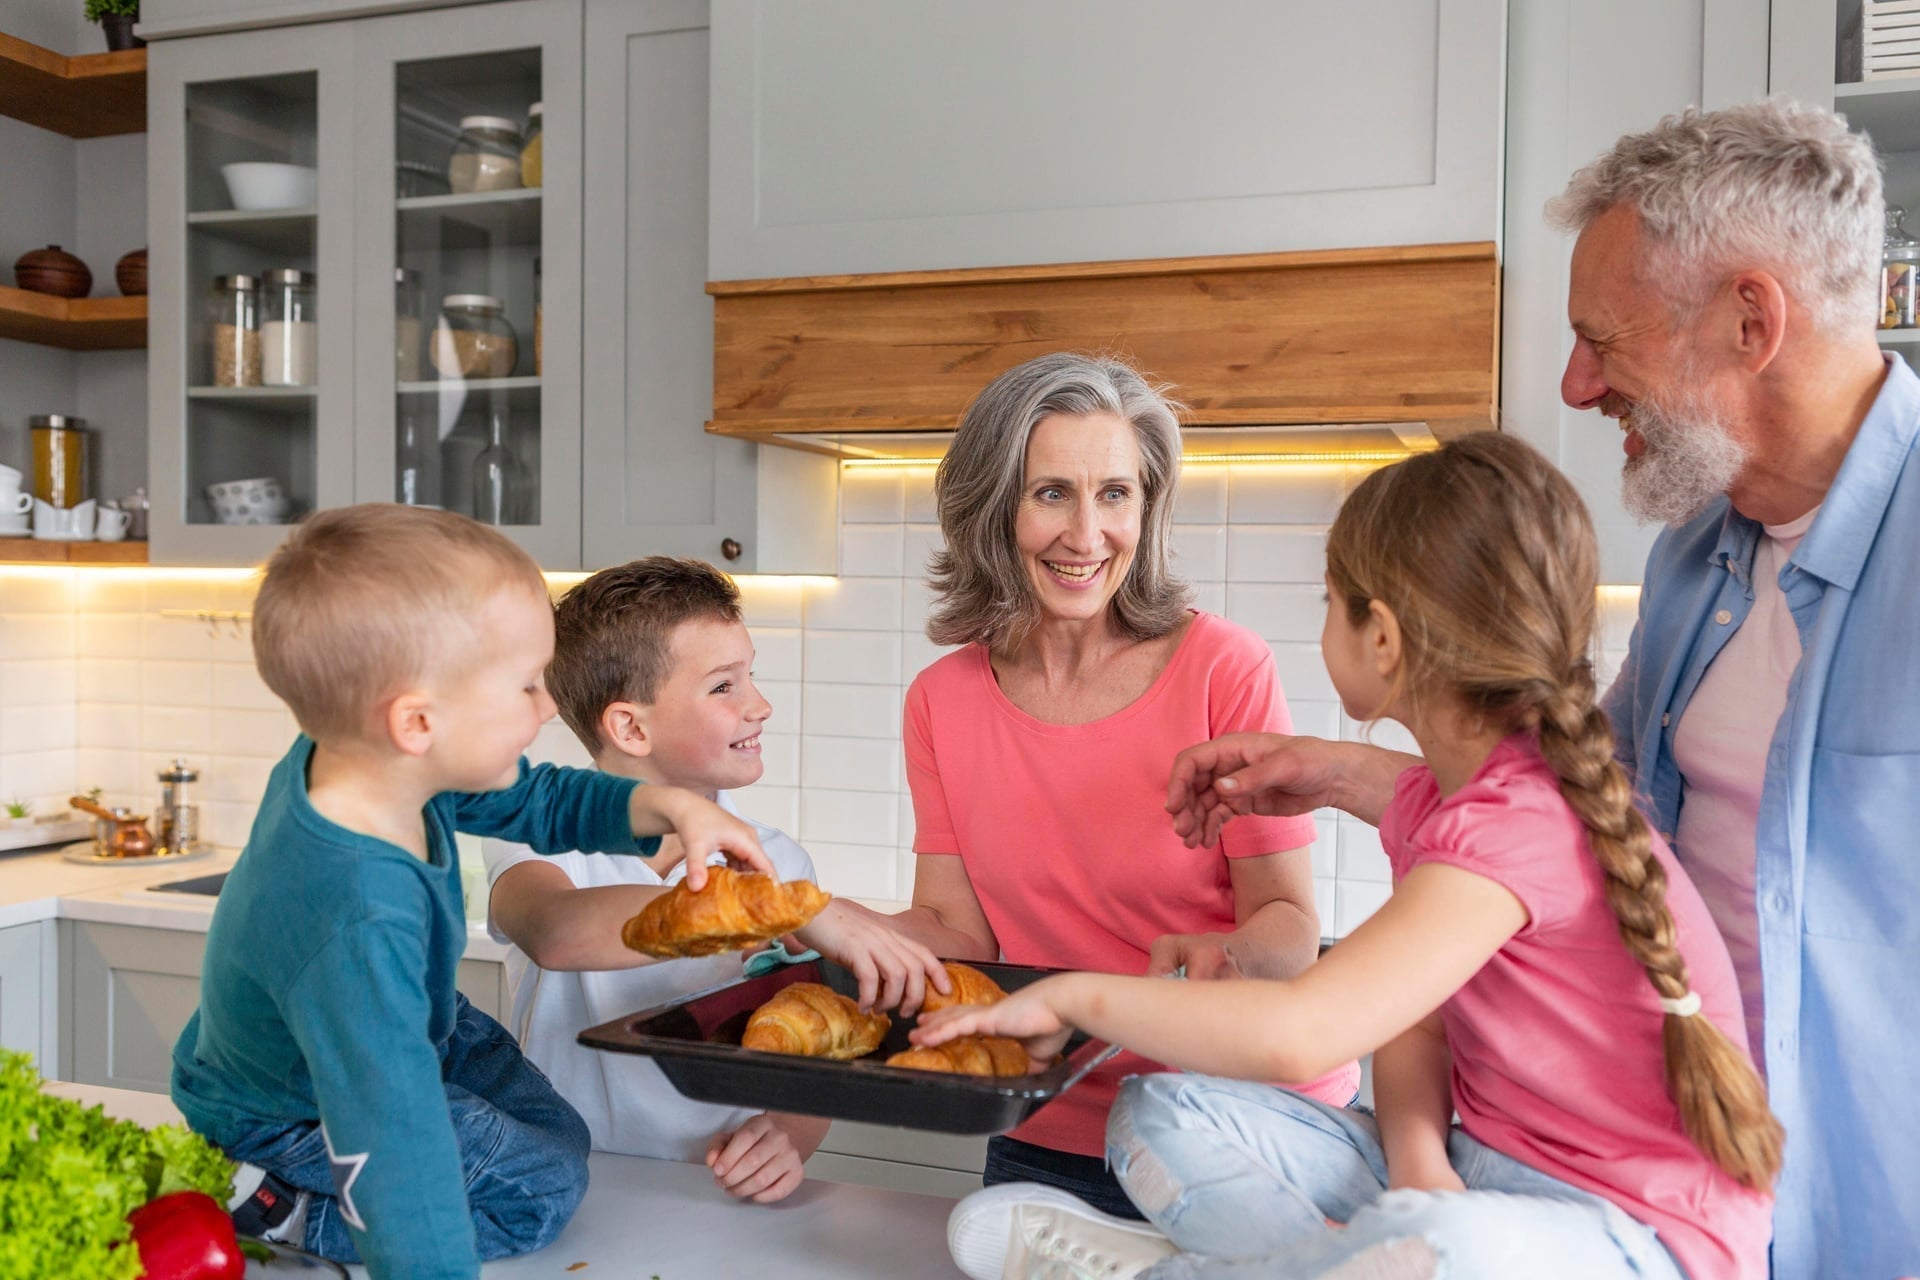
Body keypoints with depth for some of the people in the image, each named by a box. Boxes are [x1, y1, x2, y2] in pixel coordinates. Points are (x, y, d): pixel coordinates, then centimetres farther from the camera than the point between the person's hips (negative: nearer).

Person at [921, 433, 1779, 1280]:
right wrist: (1418, 1161, -16)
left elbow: (1299, 1033, -33)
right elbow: (1412, 1028, 6)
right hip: (1469, 1183, 8)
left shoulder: (1522, 826, -24)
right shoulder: (1427, 803, 6)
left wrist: (1078, 995, -20)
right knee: (1165, 1115, -7)